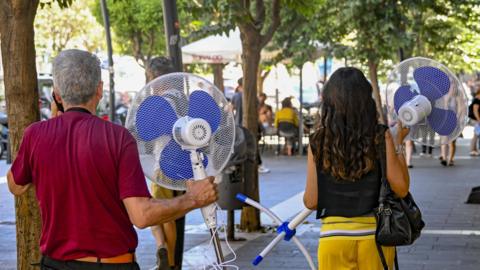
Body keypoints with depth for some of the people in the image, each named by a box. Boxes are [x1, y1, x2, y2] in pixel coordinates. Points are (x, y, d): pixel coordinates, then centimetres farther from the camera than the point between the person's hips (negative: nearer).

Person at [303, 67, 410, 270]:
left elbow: (311, 201, -4)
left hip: (333, 236, 0)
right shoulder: (380, 137, -7)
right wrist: (398, 143, 2)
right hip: (374, 234, 0)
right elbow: (401, 188, -8)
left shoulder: (318, 142, -5)